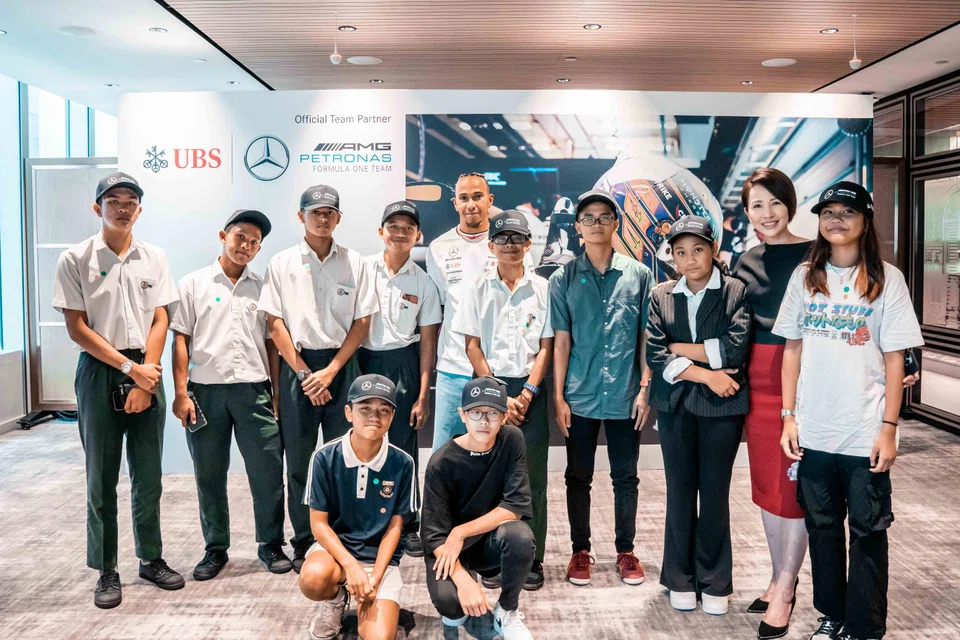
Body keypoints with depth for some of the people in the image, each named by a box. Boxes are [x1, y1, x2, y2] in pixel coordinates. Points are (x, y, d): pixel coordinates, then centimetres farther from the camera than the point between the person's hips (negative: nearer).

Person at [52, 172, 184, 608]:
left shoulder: (153, 258, 7)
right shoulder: (75, 260, -1)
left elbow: (160, 321, 3)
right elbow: (77, 327, -6)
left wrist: (145, 379, -7)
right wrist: (129, 367, -12)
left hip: (146, 371, 3)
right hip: (99, 372, -2)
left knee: (148, 475, 9)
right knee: (101, 478, 4)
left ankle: (151, 559, 24)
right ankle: (106, 572, 15)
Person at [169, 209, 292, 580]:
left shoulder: (262, 288, 11)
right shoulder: (194, 284, 6)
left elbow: (272, 343, 11)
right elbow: (181, 340, 3)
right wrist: (181, 392, -4)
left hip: (253, 389, 1)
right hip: (205, 391, -1)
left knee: (268, 471, 0)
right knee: (209, 474, 7)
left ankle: (271, 544, 16)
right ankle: (216, 548, 22)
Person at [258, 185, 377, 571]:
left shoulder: (354, 263, 4)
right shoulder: (282, 263, 4)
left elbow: (362, 323, 1)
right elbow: (275, 323, 1)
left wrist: (330, 370, -8)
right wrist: (303, 372, -7)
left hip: (342, 366, 0)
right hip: (297, 366, 0)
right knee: (298, 459, 4)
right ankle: (303, 543, 15)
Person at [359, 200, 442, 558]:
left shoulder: (423, 283, 3)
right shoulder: (362, 269, 0)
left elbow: (428, 341, 3)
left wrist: (423, 395, -2)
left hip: (402, 366, 0)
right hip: (362, 363, 0)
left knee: (403, 449, 3)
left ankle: (406, 526, 18)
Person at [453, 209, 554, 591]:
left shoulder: (543, 289, 4)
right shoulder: (479, 291, 6)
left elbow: (546, 346, 2)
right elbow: (473, 346, 2)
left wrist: (527, 393, -9)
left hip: (530, 389, 0)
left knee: (532, 477, 1)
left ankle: (531, 559, 12)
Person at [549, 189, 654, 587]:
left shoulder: (638, 275, 2)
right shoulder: (563, 279, 1)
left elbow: (647, 336, 3)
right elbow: (561, 340, -1)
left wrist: (645, 388, -2)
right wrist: (558, 397, -3)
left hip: (625, 395, 0)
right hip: (580, 396, 0)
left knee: (625, 477, 11)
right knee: (579, 477, 10)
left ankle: (626, 551, 27)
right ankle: (580, 551, 26)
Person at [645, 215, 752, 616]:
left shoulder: (735, 292, -2)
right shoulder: (662, 296, 5)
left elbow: (737, 347, -15)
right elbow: (654, 355, -4)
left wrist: (680, 348, -8)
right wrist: (706, 373, -13)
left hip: (722, 405, -2)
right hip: (675, 404, 2)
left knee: (715, 493, 7)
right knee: (680, 492, 9)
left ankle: (715, 581, 23)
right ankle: (681, 578, 24)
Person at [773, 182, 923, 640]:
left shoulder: (886, 279, -2)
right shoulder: (805, 276, 5)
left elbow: (894, 359, -3)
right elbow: (792, 350, 7)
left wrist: (889, 428, -7)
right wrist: (789, 417, 3)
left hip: (865, 434, -2)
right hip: (813, 431, 3)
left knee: (867, 531, 6)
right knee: (821, 526, 13)